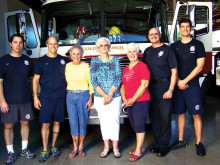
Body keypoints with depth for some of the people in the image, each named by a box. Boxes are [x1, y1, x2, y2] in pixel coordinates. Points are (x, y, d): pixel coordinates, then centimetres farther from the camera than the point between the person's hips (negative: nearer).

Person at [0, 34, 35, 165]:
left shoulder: (28, 60, 8)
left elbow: (32, 78, 15)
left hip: (25, 99, 3)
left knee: (25, 123, 9)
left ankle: (24, 150, 24)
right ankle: (11, 153, 15)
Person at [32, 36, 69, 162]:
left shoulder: (64, 60, 8)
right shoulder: (41, 61, 2)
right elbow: (35, 80, 1)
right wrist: (35, 97, -5)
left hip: (60, 97, 2)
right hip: (46, 97, -2)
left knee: (57, 122, 9)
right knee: (45, 123, -2)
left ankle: (53, 146, 24)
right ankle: (45, 150, 7)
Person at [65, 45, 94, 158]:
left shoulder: (85, 66, -4)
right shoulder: (68, 66, 6)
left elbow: (91, 84, -1)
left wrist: (90, 99, -5)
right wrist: (70, 92, 11)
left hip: (83, 95, -3)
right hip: (70, 95, 3)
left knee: (82, 122, 3)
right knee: (73, 122, 4)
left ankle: (81, 147, 16)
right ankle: (75, 148, 15)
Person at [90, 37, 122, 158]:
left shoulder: (115, 60, 4)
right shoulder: (94, 61, 4)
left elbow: (118, 79, -2)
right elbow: (93, 81, -2)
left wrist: (110, 95, -11)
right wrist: (104, 95, -12)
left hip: (115, 96, 0)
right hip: (99, 97, 1)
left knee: (115, 120, 1)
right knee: (103, 121, 6)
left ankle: (115, 147, 13)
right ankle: (106, 147, 18)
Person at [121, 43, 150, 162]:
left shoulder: (142, 66, -8)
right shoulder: (126, 69, 15)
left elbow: (144, 85, -15)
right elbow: (123, 85, 19)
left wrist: (133, 99, -14)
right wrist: (124, 98, 3)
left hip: (141, 101, -8)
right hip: (129, 102, 8)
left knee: (139, 125, -3)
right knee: (135, 126, 14)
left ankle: (138, 152, 6)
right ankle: (141, 147, 27)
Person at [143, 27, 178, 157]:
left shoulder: (167, 49, -3)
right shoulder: (147, 51, 14)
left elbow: (174, 71, -7)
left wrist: (170, 90, -14)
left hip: (164, 86, -5)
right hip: (151, 87, 5)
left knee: (165, 117, -1)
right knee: (154, 117, 10)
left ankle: (164, 146, 10)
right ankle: (158, 143, 23)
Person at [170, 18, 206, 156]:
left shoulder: (198, 45, 2)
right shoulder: (174, 46, 11)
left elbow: (200, 66, -5)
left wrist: (185, 81, -11)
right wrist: (178, 81, -7)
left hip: (193, 86, -3)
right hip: (177, 86, 3)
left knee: (196, 114, -1)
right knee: (180, 113, 9)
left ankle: (199, 143, 8)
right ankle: (181, 140, 20)